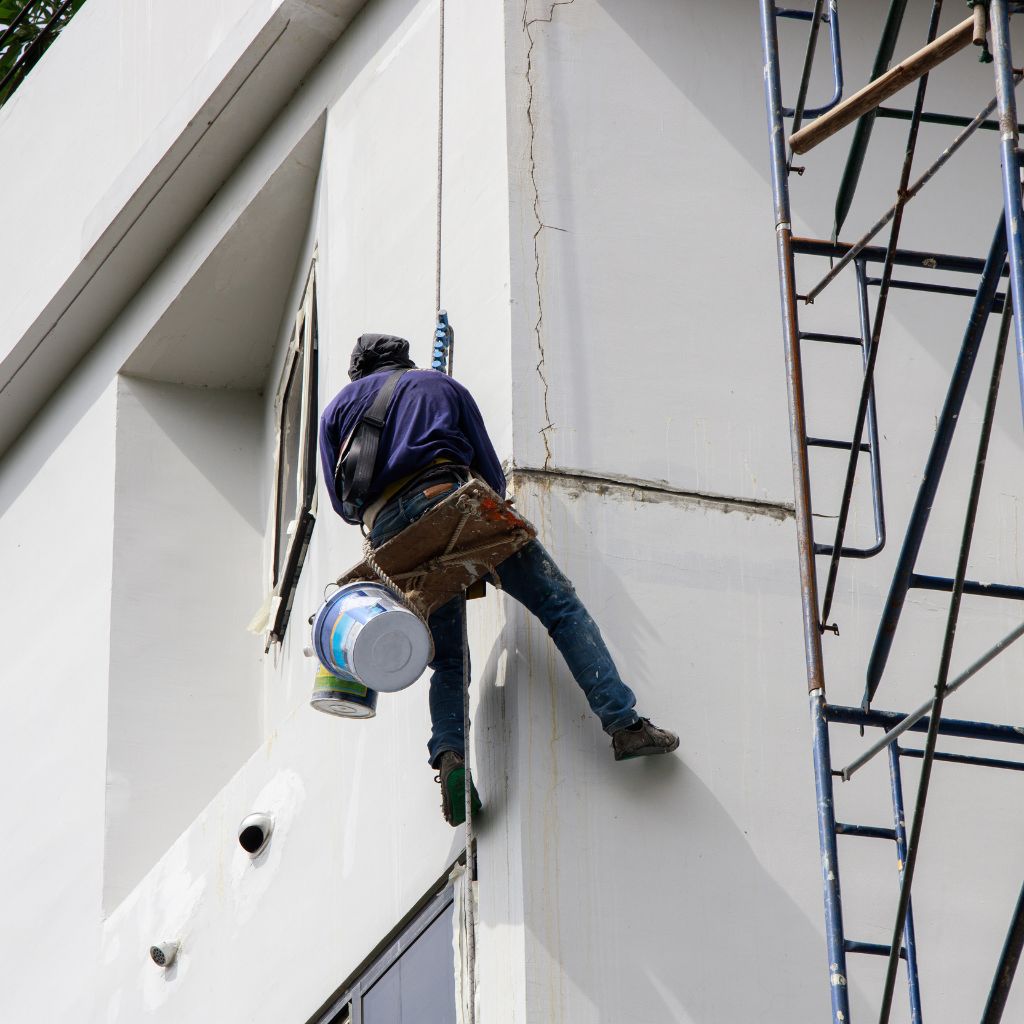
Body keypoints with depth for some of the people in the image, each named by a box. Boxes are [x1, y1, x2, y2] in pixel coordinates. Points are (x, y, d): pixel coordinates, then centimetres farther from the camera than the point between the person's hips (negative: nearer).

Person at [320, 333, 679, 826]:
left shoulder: (337, 407, 27)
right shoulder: (441, 384, 26)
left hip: (387, 531, 2)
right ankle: (625, 724, -12)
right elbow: (492, 473, 20)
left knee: (448, 662, 13)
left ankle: (449, 754, -14)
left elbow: (342, 502, 23)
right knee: (561, 606, 1)